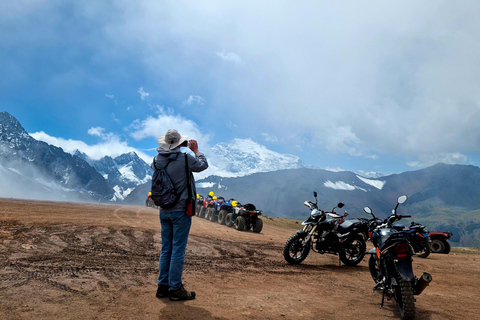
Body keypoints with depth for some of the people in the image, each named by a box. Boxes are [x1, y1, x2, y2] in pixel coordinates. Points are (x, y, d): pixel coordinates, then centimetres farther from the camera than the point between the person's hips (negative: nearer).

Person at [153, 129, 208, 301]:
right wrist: (196, 150, 16)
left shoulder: (157, 160, -2)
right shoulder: (185, 159, -16)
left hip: (164, 212, 6)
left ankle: (162, 286, 22)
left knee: (166, 249, 14)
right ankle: (175, 289, 9)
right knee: (178, 250, 1)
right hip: (181, 211, -6)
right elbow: (203, 165, 1)